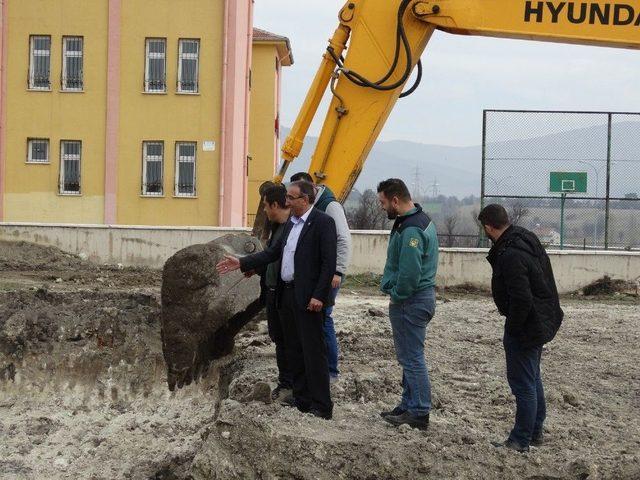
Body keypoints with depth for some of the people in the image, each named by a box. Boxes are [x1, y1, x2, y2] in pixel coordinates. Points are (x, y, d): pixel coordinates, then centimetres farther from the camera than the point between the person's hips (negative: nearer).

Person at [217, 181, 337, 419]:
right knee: (293, 350, 13)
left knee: (313, 351, -5)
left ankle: (321, 406, 0)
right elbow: (273, 252, 14)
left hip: (307, 298, -8)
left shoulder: (323, 222, -11)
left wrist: (318, 296, -19)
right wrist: (241, 262, 7)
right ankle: (301, 399, 22)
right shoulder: (290, 223, 14)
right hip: (286, 293, 8)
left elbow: (329, 263, -15)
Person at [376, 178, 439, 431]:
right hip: (422, 295, 11)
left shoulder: (411, 230, -23)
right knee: (410, 356, 18)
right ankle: (409, 405, 28)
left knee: (412, 358, -3)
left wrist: (396, 295, -12)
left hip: (410, 301, -11)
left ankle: (419, 414, 4)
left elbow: (409, 273, -27)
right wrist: (391, 286, 11)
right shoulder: (422, 219, 12)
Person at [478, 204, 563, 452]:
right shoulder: (527, 238, 5)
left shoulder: (510, 255, -27)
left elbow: (522, 299, -29)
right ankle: (536, 432, 34)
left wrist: (513, 328, -15)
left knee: (523, 383, 0)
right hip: (542, 322, 11)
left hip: (526, 327, -11)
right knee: (533, 378, 22)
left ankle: (520, 441, 11)